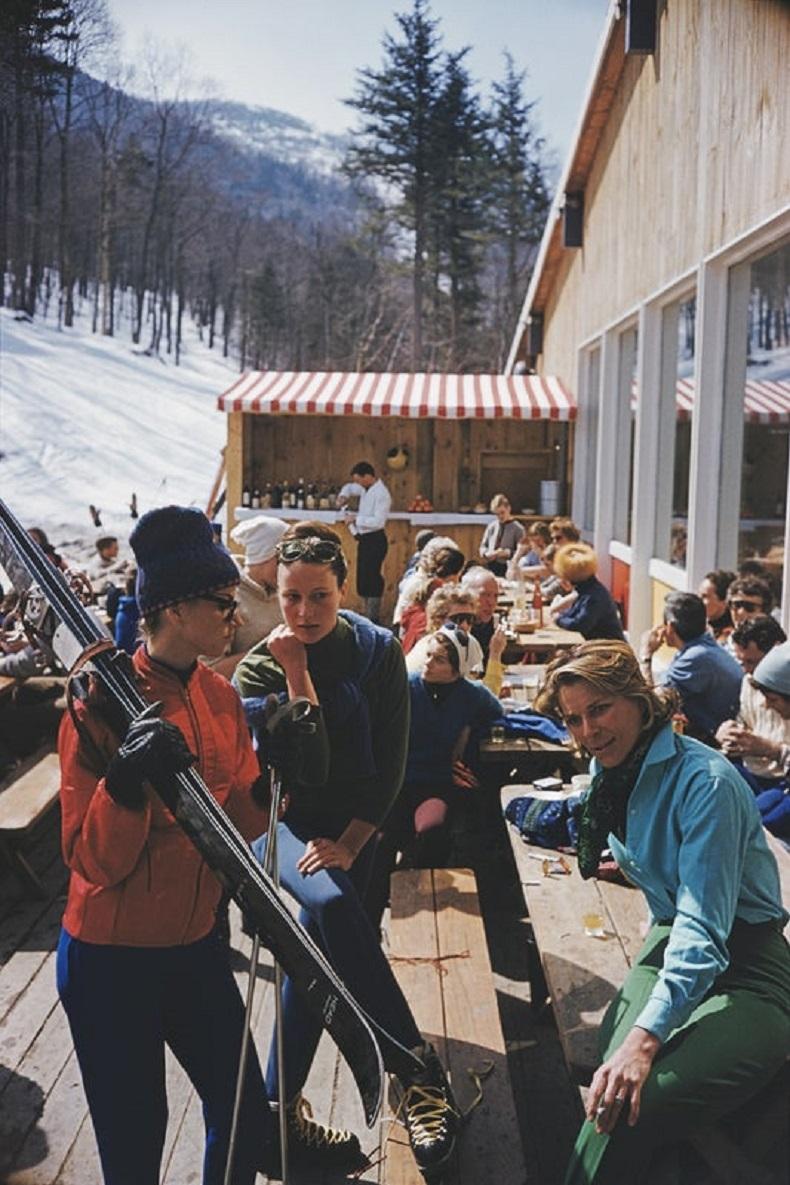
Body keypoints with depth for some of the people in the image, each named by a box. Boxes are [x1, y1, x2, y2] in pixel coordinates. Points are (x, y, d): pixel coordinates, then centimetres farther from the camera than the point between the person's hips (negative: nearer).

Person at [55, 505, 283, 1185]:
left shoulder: (221, 696, 1)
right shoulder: (103, 706, -18)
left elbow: (234, 825, 6)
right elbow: (93, 862, -19)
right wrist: (126, 781, -36)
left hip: (195, 944, 6)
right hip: (113, 958, -6)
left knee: (245, 1114, 16)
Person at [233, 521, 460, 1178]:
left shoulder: (379, 651, -6)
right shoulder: (259, 668, -10)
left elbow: (390, 767, -6)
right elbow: (307, 771, -20)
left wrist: (348, 845, -12)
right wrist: (297, 673, -25)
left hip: (353, 829, 2)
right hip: (286, 820, -2)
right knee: (330, 903, -31)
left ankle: (283, 1106, 13)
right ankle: (418, 1069, -27)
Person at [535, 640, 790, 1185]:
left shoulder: (706, 782, -21)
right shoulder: (612, 772, 4)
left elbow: (704, 929, -29)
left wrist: (646, 1036, -38)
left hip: (743, 968, -7)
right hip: (670, 941, 7)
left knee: (630, 1110, -28)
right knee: (613, 1091, -26)